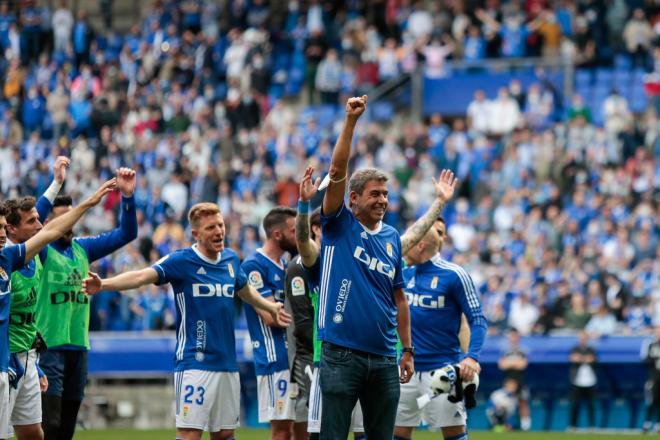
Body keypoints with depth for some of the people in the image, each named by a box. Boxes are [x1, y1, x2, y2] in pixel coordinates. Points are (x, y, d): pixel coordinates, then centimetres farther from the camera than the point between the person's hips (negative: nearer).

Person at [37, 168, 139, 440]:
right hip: (49, 346, -6)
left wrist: (127, 196, -3)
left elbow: (126, 234, 12)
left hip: (78, 347, 6)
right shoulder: (40, 250, -5)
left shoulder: (82, 248, 12)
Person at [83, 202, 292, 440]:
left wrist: (271, 307, 47)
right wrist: (103, 285, -39)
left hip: (227, 364, 6)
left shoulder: (231, 259, 11)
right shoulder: (181, 261, -8)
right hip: (195, 364, -6)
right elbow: (142, 276, -22)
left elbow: (245, 291, 32)